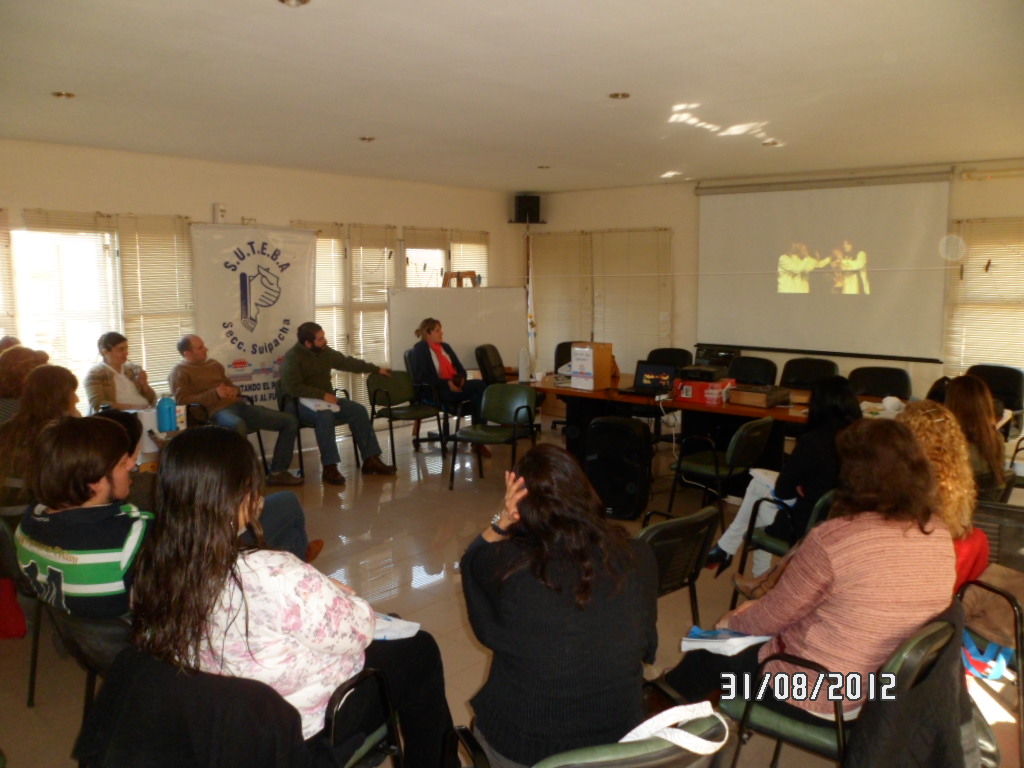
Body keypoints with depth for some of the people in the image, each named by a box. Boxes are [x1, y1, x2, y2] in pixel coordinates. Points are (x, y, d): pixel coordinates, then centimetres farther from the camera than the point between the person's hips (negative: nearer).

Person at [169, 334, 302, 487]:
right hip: (217, 411, -8)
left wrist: (234, 391, 7)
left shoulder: (213, 364, 26)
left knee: (290, 420, -3)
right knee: (238, 425, -47)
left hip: (238, 405, 8)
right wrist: (215, 394, -15)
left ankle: (278, 472, 0)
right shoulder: (180, 372, 5)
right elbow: (181, 400, -10)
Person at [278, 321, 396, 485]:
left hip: (325, 399, 7)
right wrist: (322, 395, -29)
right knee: (325, 415, -38)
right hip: (299, 403, -7)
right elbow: (293, 388, -26)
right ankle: (330, 468, -34)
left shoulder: (325, 352, 4)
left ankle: (371, 460, -8)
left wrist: (376, 369, 18)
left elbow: (348, 362, 16)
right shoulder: (292, 358, -17)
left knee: (358, 410, -10)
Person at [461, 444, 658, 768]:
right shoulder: (638, 557, -18)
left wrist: (500, 522, -15)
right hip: (620, 740, 3)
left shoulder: (509, 563, -24)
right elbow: (646, 647, 0)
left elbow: (472, 563, 2)